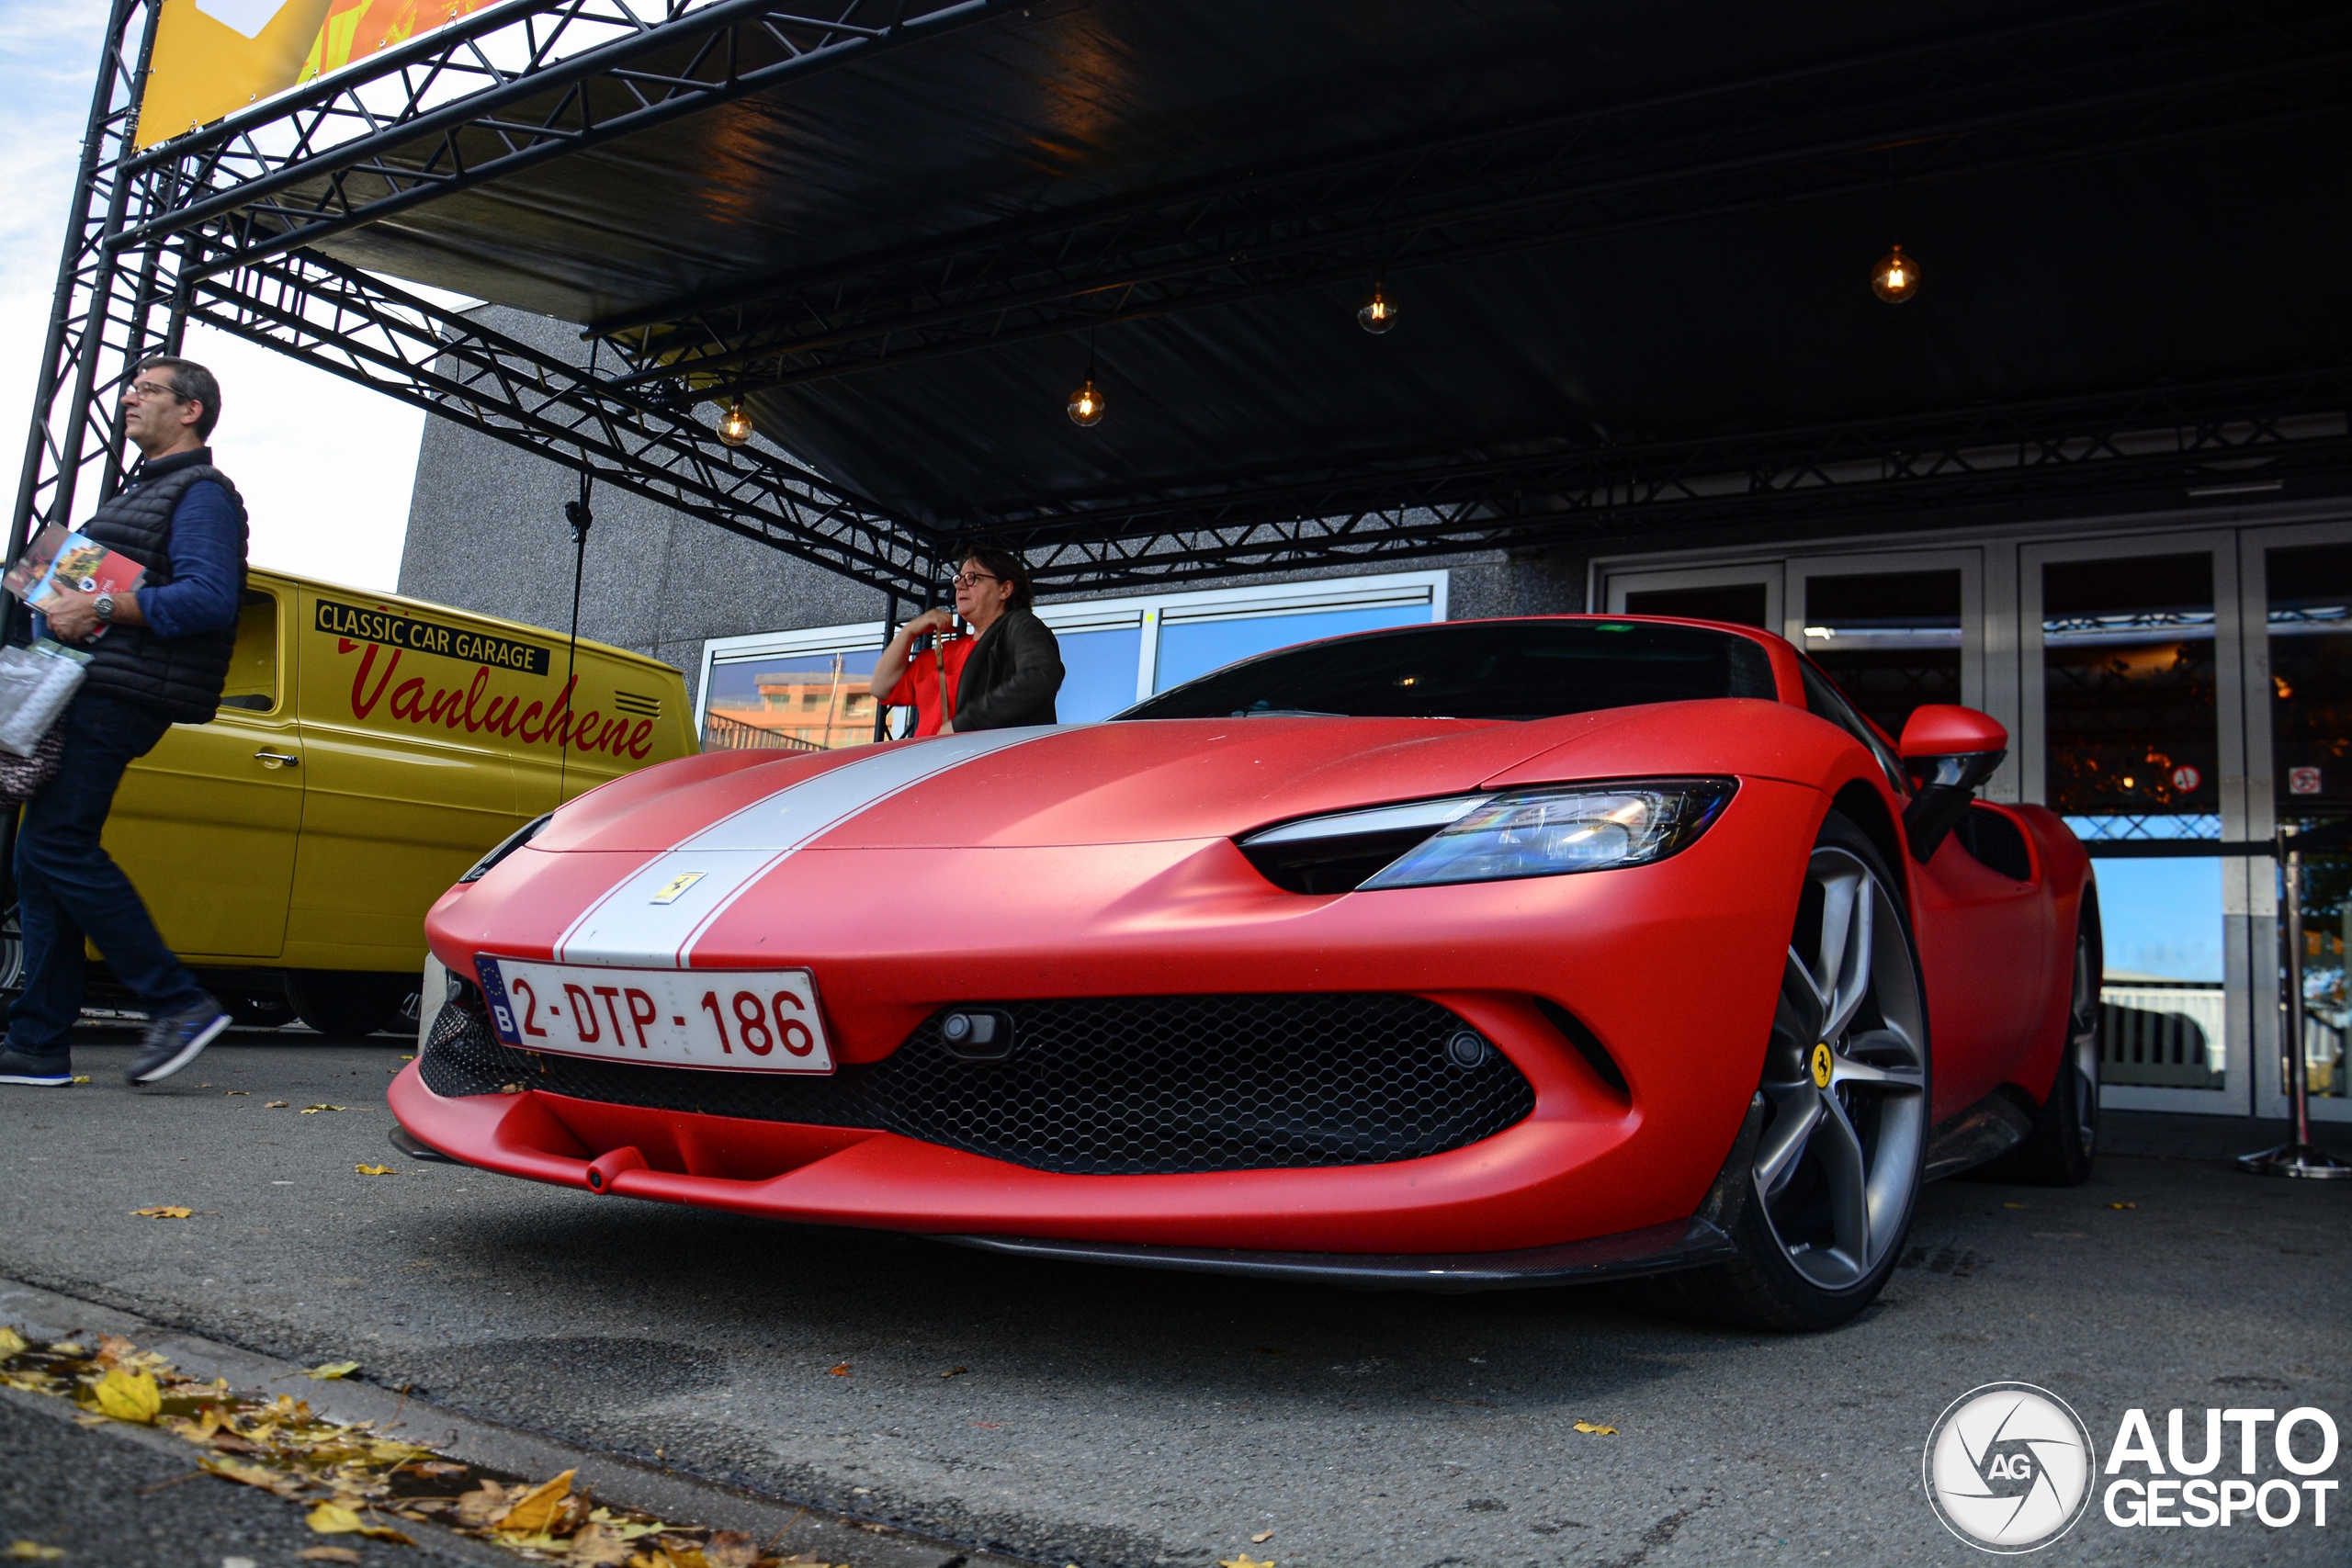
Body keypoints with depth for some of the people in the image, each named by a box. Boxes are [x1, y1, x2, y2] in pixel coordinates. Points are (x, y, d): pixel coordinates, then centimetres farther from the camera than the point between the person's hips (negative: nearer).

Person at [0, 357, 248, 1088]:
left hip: (120, 696, -10)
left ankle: (180, 1003, -11)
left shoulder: (202, 494, -4)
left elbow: (210, 599, -19)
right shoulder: (139, 492, 27)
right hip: (90, 691, 10)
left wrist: (101, 608, -22)